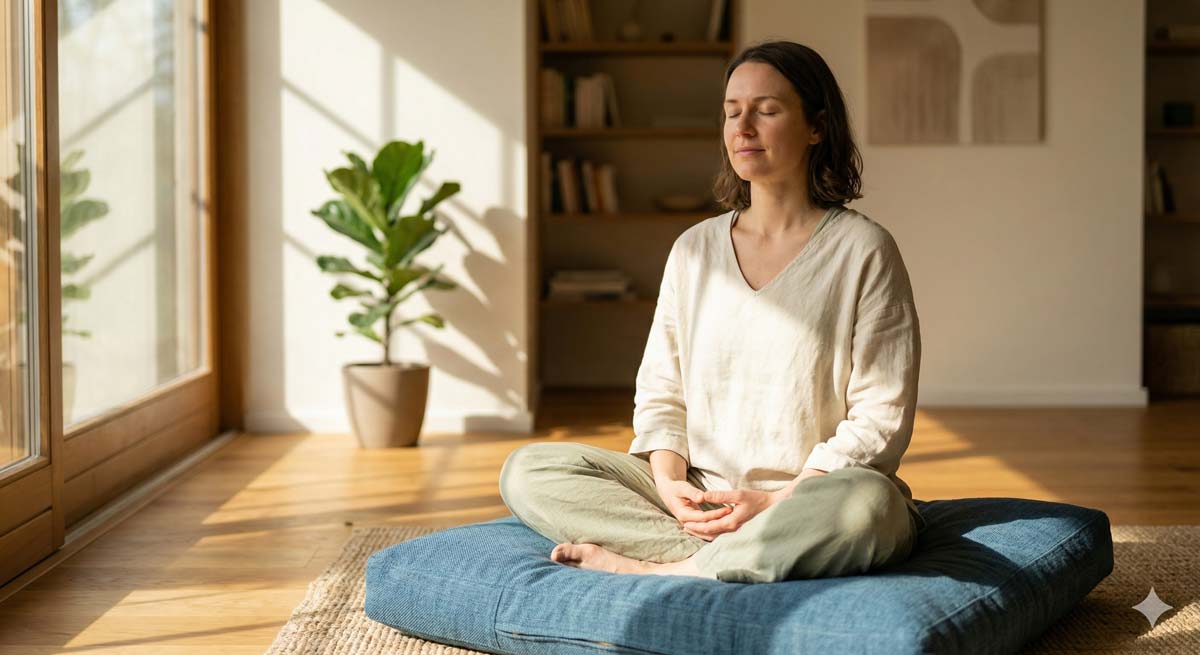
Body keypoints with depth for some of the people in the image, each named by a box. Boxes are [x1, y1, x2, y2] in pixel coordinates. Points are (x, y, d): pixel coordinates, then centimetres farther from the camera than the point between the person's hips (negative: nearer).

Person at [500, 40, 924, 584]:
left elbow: (881, 418, -6)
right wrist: (669, 482, -8)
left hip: (802, 502, -4)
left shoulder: (863, 251, -2)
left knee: (864, 503, -40)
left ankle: (653, 569, -25)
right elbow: (659, 391, 13)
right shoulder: (694, 249, 12)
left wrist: (775, 502, -16)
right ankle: (729, 559, -22)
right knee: (527, 471, -12)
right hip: (698, 498, 4)